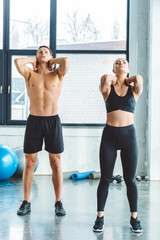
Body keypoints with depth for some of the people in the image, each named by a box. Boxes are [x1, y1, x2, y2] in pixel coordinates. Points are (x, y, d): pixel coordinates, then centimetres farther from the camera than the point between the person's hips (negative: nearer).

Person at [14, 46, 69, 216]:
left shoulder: (57, 74, 7)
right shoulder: (30, 74, 8)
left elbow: (66, 61, -12)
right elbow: (17, 62, -11)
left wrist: (51, 61, 5)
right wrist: (34, 60, 6)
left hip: (53, 121, 0)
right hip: (34, 120, 0)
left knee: (56, 164, 2)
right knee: (29, 163, 3)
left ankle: (58, 203, 10)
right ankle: (26, 202, 11)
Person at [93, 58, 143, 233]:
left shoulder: (133, 89, 7)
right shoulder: (107, 88, 5)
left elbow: (139, 78, -14)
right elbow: (104, 79, -17)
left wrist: (125, 80, 4)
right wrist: (110, 80, 3)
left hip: (128, 135, 0)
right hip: (109, 135, 0)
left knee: (130, 179, 4)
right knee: (105, 178, 2)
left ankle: (134, 218, 15)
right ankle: (100, 217, 11)